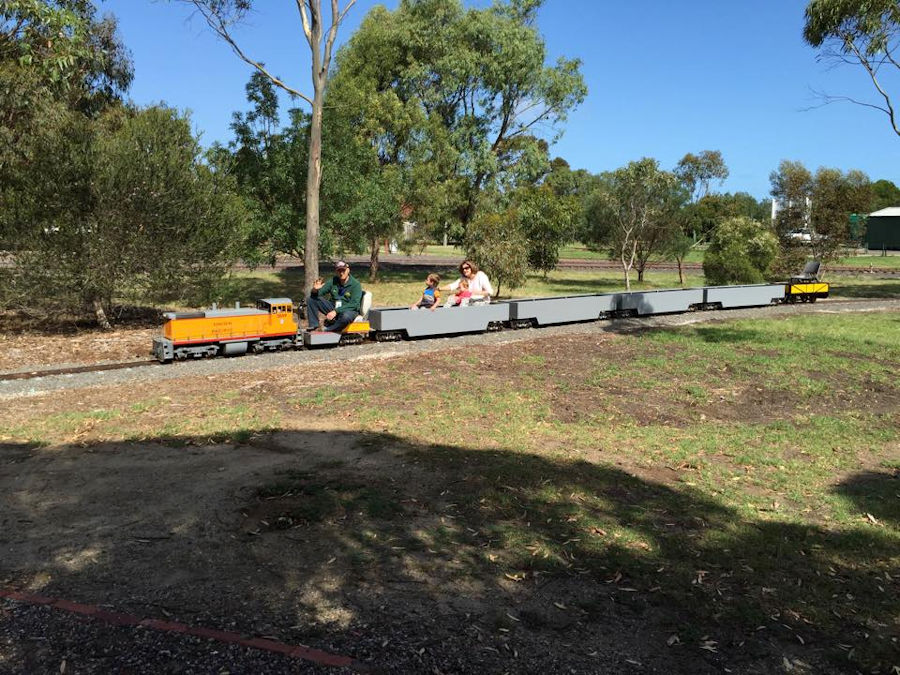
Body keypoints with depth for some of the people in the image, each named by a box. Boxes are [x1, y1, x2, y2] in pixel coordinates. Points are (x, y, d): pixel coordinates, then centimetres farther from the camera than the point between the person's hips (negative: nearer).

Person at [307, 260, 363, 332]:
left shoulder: (356, 284, -13)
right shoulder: (333, 281, 1)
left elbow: (354, 304, -21)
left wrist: (336, 311, -28)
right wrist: (315, 290, -23)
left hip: (349, 310, -5)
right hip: (333, 308, 5)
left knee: (346, 316, -43)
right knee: (311, 299, -8)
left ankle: (326, 330, -21)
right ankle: (314, 327, -11)